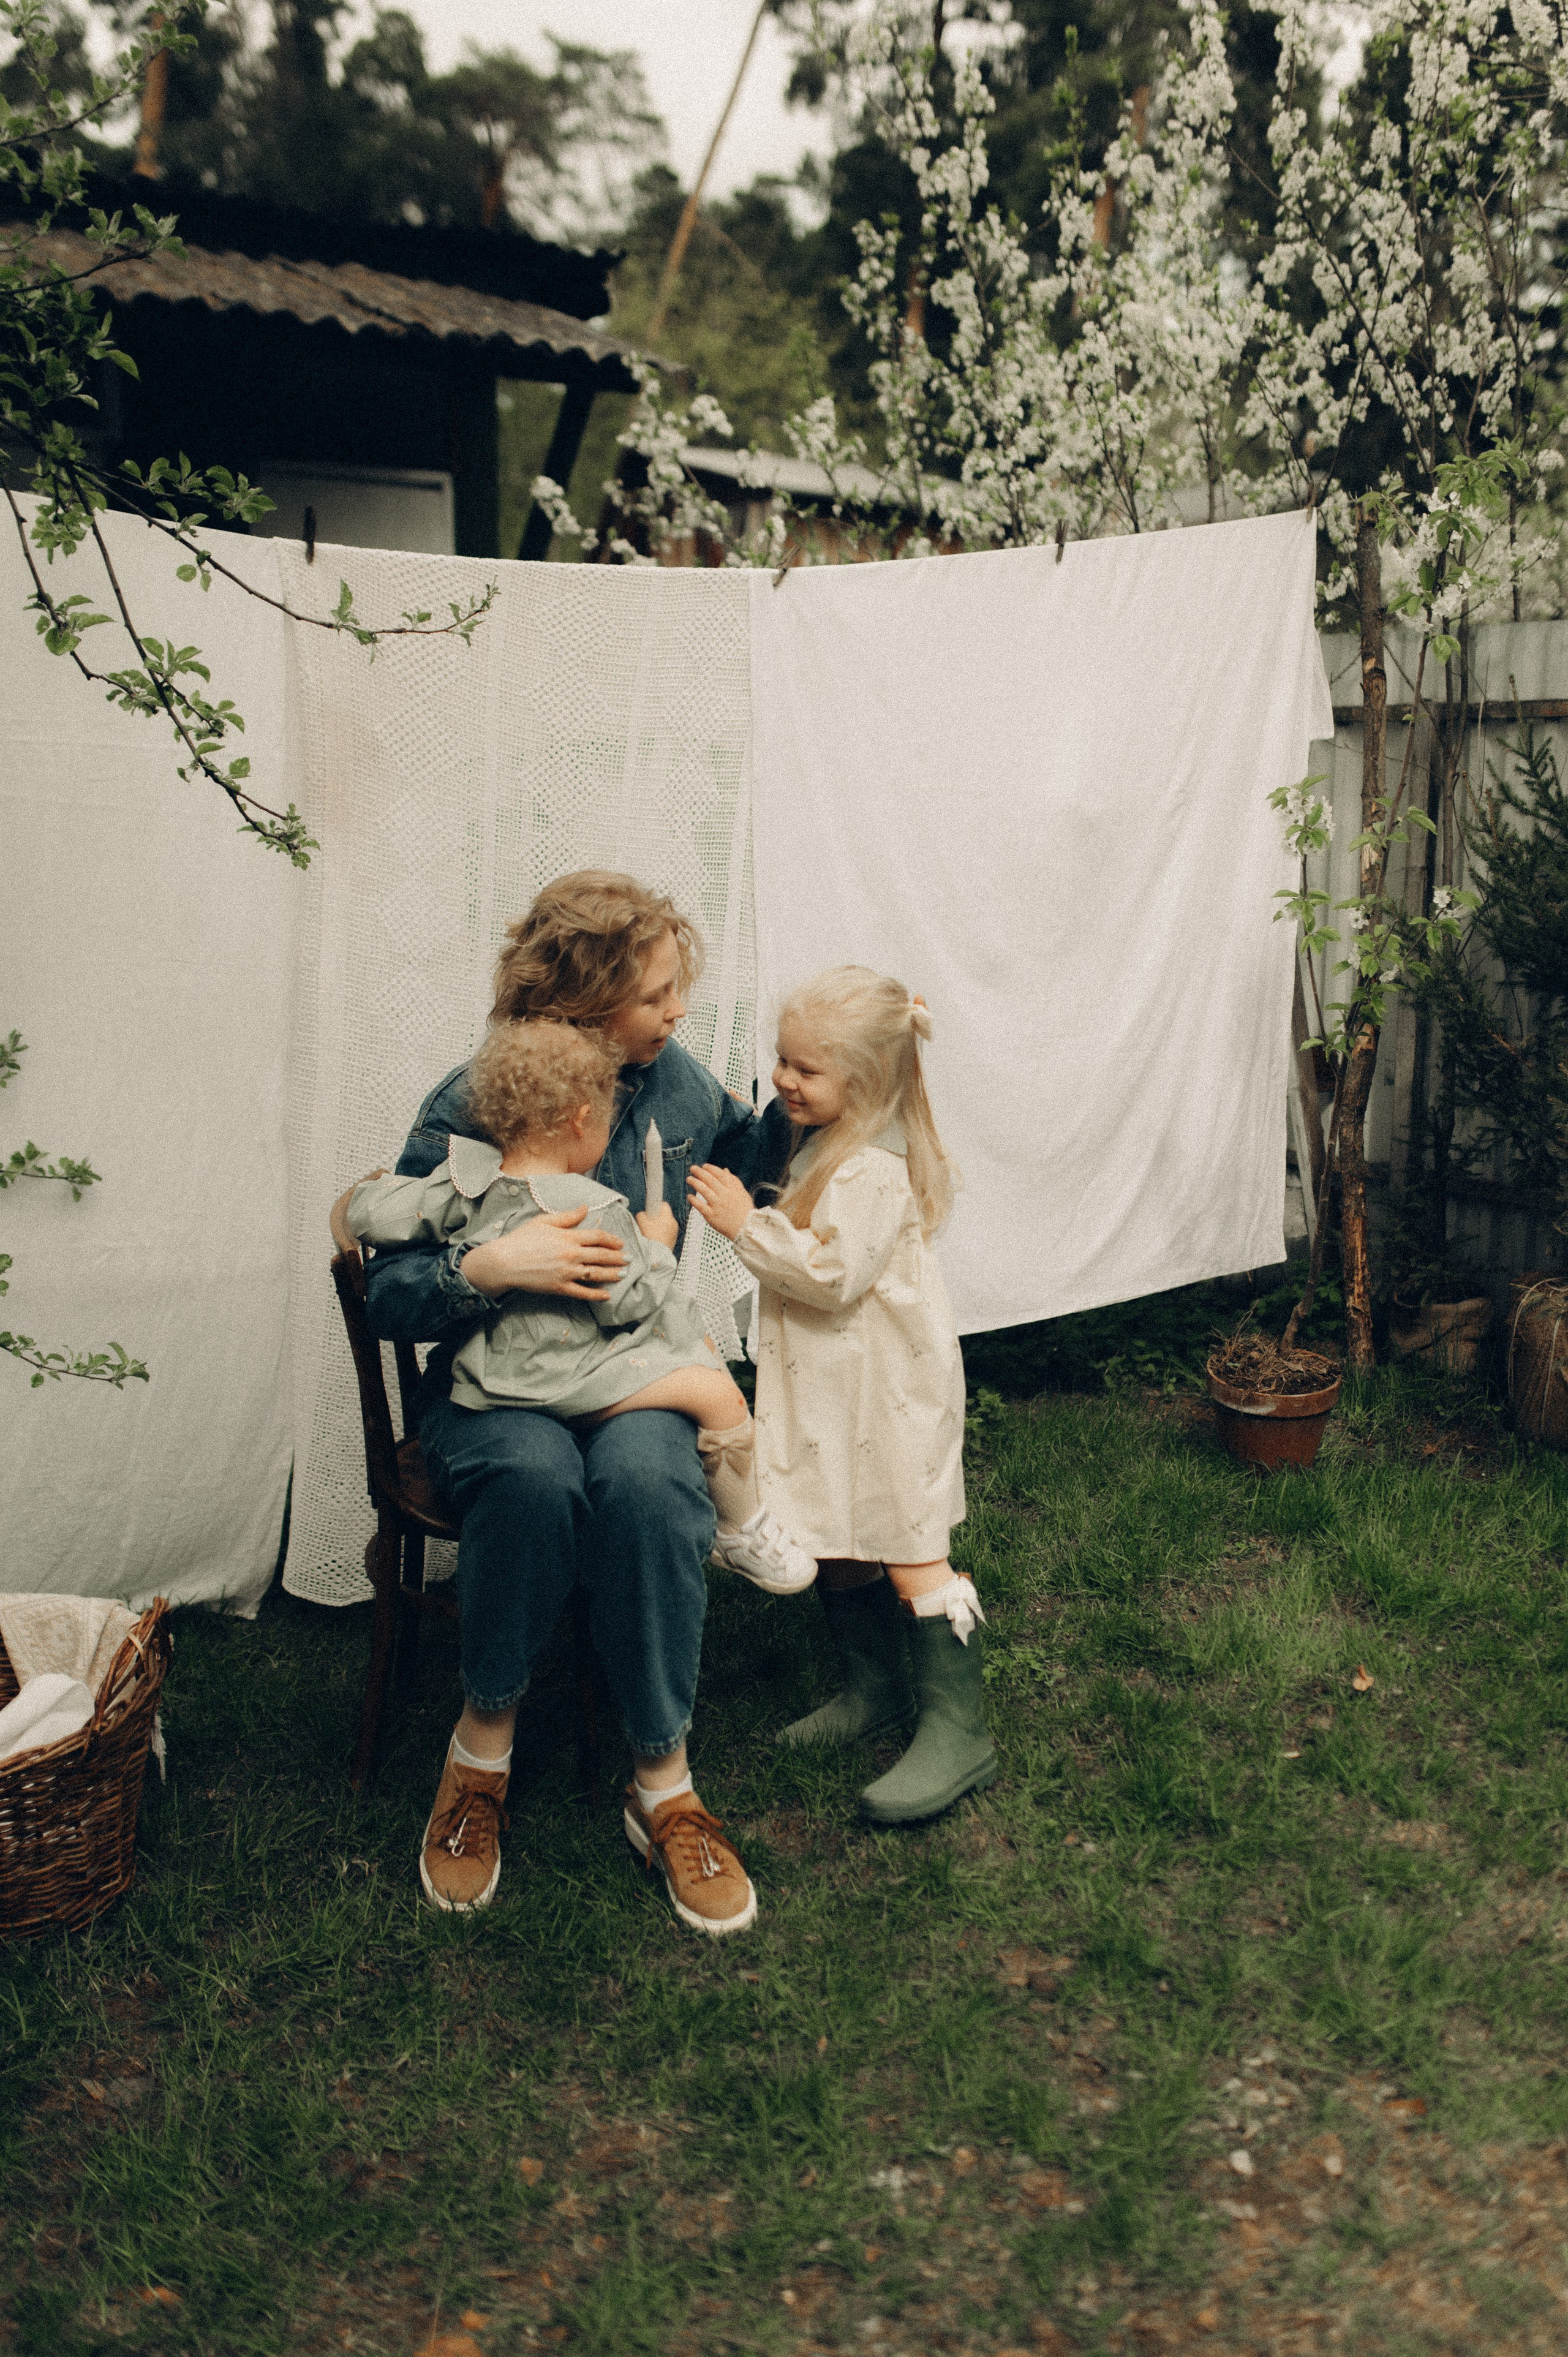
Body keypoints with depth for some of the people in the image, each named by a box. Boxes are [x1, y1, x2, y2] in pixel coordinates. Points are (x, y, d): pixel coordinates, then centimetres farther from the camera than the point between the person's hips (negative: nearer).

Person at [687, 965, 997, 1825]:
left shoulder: (872, 1171, -22)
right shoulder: (827, 1144, 10)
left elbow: (832, 1274, -28)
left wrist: (747, 1222, -23)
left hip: (884, 1392, -10)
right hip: (833, 1385, 10)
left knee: (906, 1547, -6)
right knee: (837, 1538, 16)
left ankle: (957, 1730, 0)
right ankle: (875, 1683, 32)